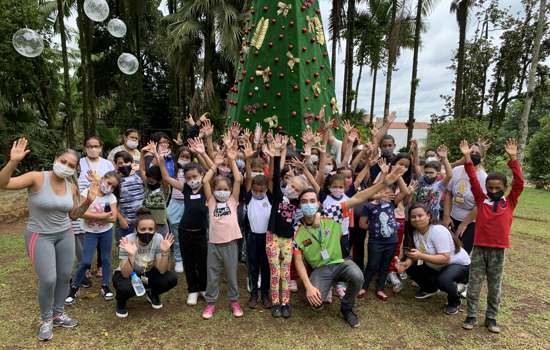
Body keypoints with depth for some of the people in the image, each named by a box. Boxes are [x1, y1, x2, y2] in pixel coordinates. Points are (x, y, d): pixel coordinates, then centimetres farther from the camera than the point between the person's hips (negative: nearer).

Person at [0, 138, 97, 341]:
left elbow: (73, 216, 6)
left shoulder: (72, 187, -2)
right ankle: (46, 320, 18)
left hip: (65, 235, 5)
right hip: (40, 236, -5)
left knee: (65, 276, 9)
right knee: (48, 280, -8)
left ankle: (57, 314, 31)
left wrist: (88, 201, -8)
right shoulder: (36, 178, -16)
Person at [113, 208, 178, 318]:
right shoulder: (128, 241, -27)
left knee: (171, 278, -24)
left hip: (148, 274, 2)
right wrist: (131, 255, -45)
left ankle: (152, 293, 10)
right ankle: (121, 301, 3)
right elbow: (126, 274, -28)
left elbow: (162, 271, -21)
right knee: (126, 287, -36)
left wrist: (165, 252, -36)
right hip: (126, 275, -2)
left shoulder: (158, 239, -22)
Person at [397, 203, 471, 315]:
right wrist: (407, 262, -25)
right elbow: (415, 255, -4)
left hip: (459, 264, -7)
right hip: (436, 267, 7)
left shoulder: (438, 231, -29)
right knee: (411, 268, -6)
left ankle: (455, 301, 0)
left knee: (442, 280, -34)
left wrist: (421, 256, -43)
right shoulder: (414, 232, -8)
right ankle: (430, 289, 21)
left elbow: (445, 259, -34)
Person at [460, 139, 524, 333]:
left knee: (494, 287, 13)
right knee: (474, 284, 7)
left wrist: (513, 158, -14)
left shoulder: (510, 202, 3)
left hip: (498, 250, 0)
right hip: (479, 248, 0)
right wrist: (467, 157, -12)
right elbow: (473, 181, -4)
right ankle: (471, 316, 20)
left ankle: (491, 318, 27)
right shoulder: (481, 200, 2)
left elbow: (519, 183, -7)